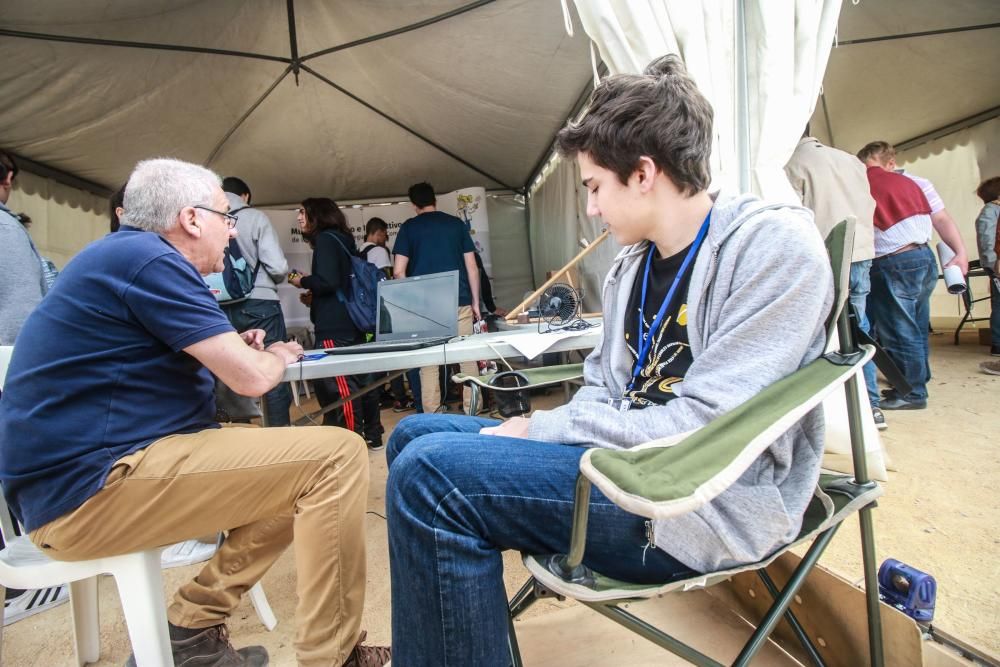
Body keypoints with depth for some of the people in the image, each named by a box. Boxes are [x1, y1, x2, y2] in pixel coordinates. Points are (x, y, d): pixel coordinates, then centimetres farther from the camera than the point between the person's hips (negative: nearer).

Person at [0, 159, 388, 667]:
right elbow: (251, 377, -18)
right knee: (338, 455, -18)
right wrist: (277, 356, 5)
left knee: (302, 469, 14)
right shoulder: (149, 258, -14)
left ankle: (191, 626, 14)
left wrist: (231, 349, 13)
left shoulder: (118, 256, 17)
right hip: (93, 486, -11)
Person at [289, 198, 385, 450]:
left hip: (334, 327, -9)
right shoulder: (343, 240, 18)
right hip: (352, 322, 9)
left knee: (340, 384, -5)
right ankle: (372, 436, 21)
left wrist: (302, 281, -2)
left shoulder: (325, 239, -7)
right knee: (358, 379, 13)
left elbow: (327, 281, -19)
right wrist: (313, 295, 19)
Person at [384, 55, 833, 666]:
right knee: (415, 435, 7)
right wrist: (530, 430, -6)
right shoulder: (633, 263, 9)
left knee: (429, 473, -25)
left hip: (707, 505, -8)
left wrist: (538, 428, -16)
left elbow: (704, 431, -22)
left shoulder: (776, 246, -14)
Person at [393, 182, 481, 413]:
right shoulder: (456, 223, 9)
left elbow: (398, 271, -1)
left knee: (428, 363, 6)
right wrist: (475, 301, 11)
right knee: (467, 358, 7)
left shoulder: (408, 227, 5)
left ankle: (432, 417, 9)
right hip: (459, 301, 1)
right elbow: (472, 266, 6)